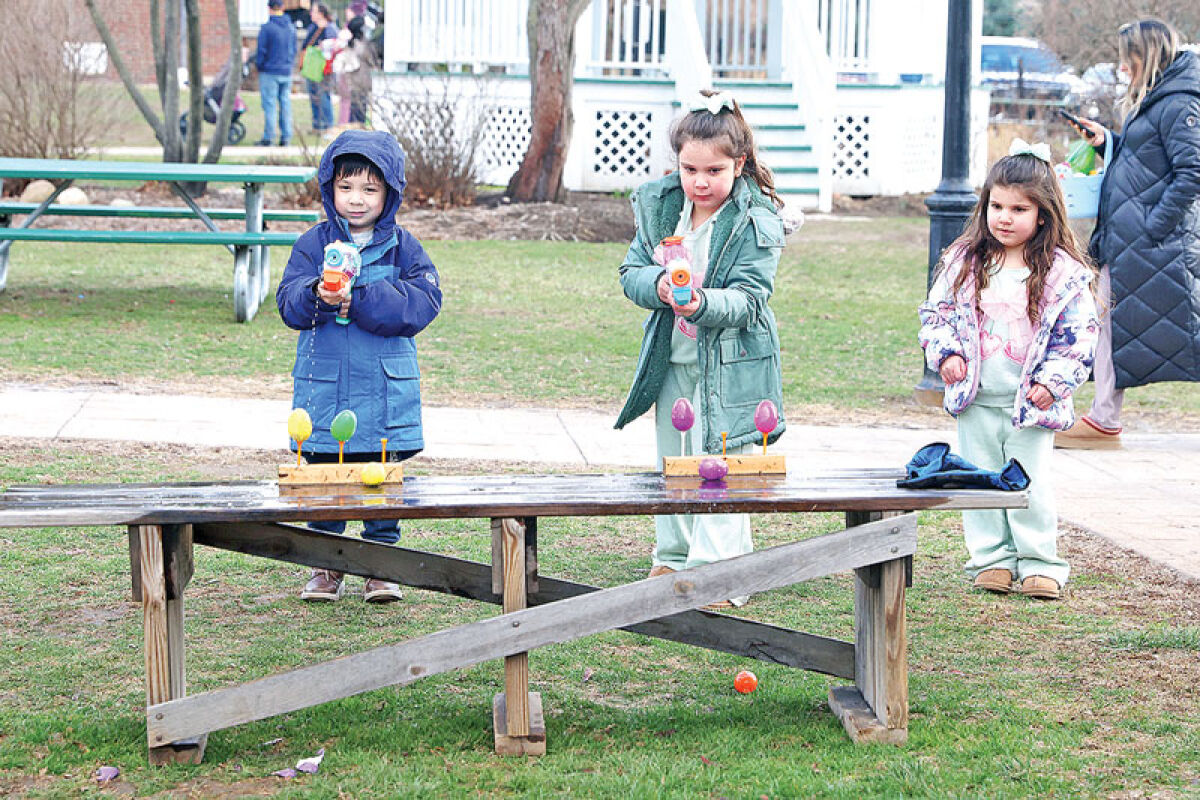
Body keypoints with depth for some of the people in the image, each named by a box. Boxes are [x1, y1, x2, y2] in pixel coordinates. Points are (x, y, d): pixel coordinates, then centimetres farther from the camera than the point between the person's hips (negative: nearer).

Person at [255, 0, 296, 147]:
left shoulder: (266, 28, -12)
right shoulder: (290, 28, 6)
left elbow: (261, 51, -10)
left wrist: (258, 65, 5)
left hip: (270, 72, -5)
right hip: (286, 72, 5)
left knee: (269, 104, -2)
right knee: (285, 104, 9)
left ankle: (268, 137, -3)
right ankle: (286, 136, 9)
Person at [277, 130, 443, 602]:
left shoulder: (402, 247, 2)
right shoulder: (313, 244, 4)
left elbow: (423, 302, -11)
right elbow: (289, 302, -5)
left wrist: (360, 300, -20)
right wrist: (317, 296, -28)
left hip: (386, 391, -1)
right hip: (323, 389, 1)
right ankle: (326, 565, 18)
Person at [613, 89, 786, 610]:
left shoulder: (757, 222, -14)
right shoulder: (659, 206, 1)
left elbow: (748, 299, -19)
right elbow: (631, 272, 0)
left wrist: (702, 303, -39)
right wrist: (659, 286, -23)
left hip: (729, 364, -5)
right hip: (672, 357, 5)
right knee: (671, 463, 16)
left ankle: (716, 570, 1)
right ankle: (673, 558, 30)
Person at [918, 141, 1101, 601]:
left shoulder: (1063, 273, -6)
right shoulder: (964, 263, 2)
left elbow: (1081, 333, -4)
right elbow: (937, 312, 9)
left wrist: (1053, 381, -11)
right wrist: (945, 353, -7)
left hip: (1031, 403, -3)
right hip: (976, 399, 3)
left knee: (1031, 483, 2)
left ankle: (1039, 563, 12)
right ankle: (991, 558, 18)